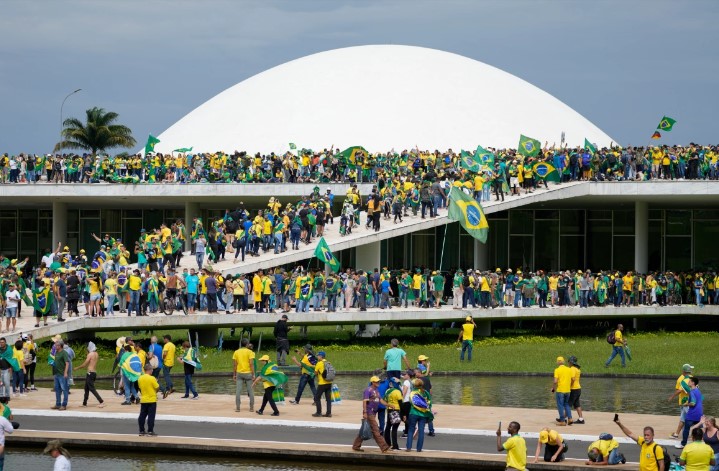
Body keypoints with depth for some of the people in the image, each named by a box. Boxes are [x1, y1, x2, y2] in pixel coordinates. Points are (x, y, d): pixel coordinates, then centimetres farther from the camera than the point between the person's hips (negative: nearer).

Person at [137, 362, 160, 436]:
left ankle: (141, 431, 15)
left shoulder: (140, 378, 0)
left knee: (142, 416, 10)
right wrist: (156, 382, 7)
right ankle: (150, 431, -1)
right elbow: (157, 388, -11)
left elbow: (139, 387, 11)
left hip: (143, 400, 5)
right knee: (151, 416, 0)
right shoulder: (152, 378, -16)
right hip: (152, 400, -5)